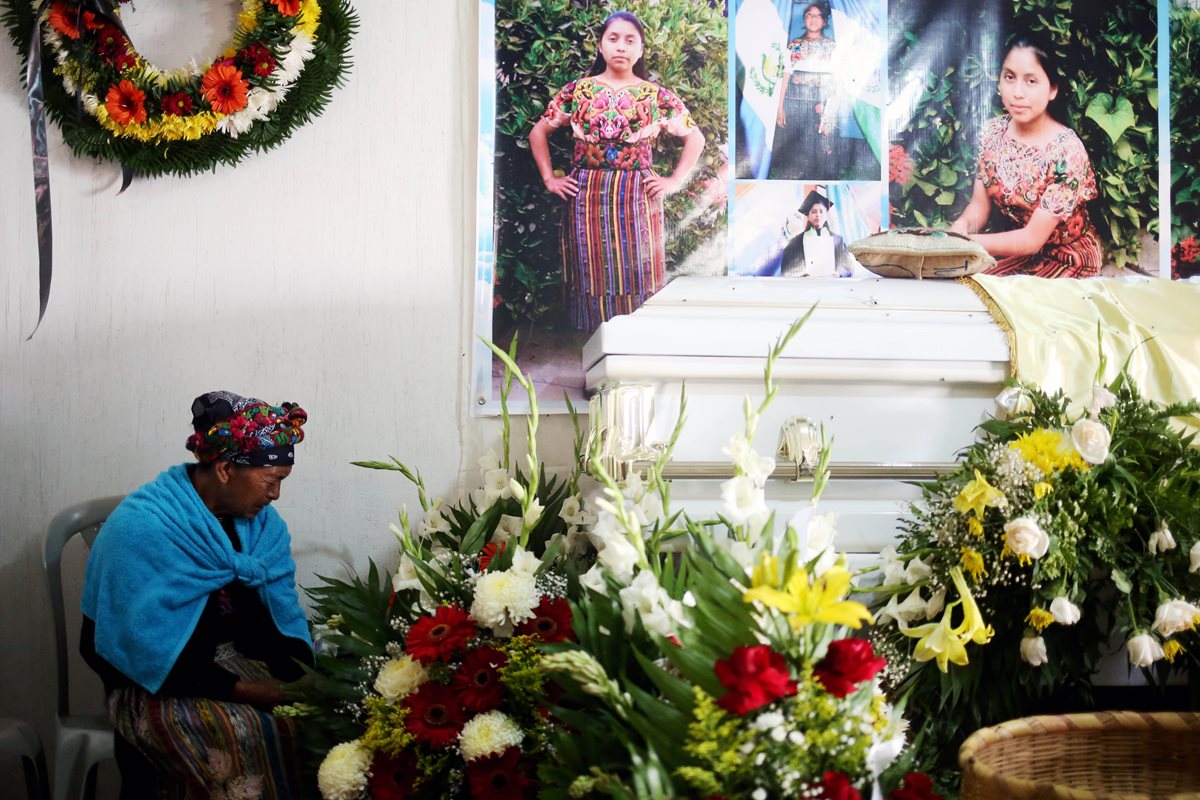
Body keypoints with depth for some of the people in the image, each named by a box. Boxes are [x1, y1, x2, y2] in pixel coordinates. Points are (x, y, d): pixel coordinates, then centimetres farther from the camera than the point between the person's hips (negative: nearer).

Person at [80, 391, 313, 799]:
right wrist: (239, 690, -27)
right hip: (153, 683, -6)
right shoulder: (143, 527, -22)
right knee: (249, 736, -29)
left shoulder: (260, 520, -1)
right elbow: (151, 648, -24)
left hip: (233, 657, 6)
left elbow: (279, 611, 1)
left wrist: (300, 676, -17)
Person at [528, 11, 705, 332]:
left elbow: (695, 138, 11)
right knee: (593, 278, 3)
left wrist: (676, 181, 2)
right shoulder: (577, 91, 7)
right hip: (586, 197, 1)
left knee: (637, 278, -1)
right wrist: (549, 179, 5)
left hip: (637, 198, -1)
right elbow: (538, 132, 13)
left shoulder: (656, 96, 5)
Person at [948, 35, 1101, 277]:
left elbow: (1032, 239, -23)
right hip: (1015, 246, 5)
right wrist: (960, 227, -23)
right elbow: (979, 205, -2)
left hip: (1066, 258, -5)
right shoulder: (993, 132, -7)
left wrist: (963, 242, -29)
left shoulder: (1067, 151, -24)